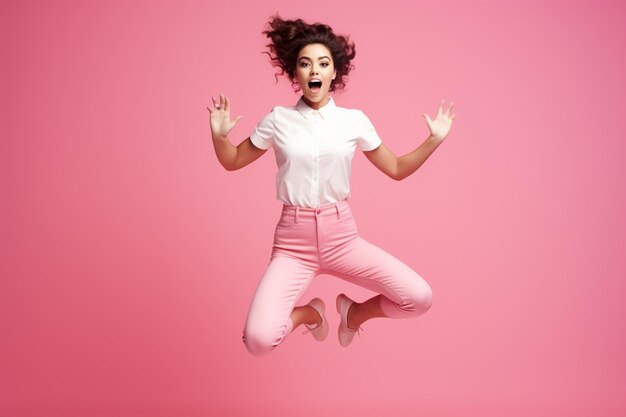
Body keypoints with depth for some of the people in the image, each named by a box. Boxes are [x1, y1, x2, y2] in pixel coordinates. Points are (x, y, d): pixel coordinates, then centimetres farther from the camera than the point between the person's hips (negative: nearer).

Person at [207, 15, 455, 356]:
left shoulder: (354, 121, 1)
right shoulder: (278, 120, 0)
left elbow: (397, 169, 12)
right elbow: (233, 162, 12)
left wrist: (434, 140, 0)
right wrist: (218, 135, -8)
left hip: (342, 236, 1)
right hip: (293, 242, -1)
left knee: (419, 298, -16)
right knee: (259, 340, -22)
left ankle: (354, 313, 16)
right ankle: (309, 313, 14)